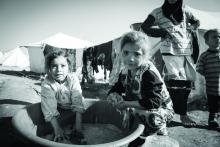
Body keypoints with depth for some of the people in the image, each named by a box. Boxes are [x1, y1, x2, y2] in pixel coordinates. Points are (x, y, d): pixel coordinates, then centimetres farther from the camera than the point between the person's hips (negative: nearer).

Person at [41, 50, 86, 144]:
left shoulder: (73, 79, -23)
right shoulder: (47, 84, -25)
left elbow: (77, 102, -27)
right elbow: (50, 109, -29)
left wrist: (78, 124, -34)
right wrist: (57, 129, -38)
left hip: (72, 109, 1)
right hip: (59, 110, -1)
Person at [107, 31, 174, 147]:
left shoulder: (150, 74, -30)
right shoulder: (125, 71, -7)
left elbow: (153, 102, -36)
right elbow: (115, 89, 2)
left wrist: (127, 104, -34)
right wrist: (114, 96, -23)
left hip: (160, 108, -7)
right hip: (139, 106, 8)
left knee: (150, 117, -39)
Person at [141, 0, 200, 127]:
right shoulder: (158, 12, 4)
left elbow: (196, 22, 27)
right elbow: (144, 27, -1)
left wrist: (192, 28, 4)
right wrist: (164, 33, -7)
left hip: (187, 51, 5)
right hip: (170, 51, -4)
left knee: (188, 81, 3)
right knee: (175, 81, -13)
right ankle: (183, 114, -4)